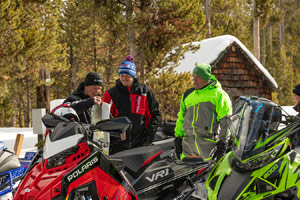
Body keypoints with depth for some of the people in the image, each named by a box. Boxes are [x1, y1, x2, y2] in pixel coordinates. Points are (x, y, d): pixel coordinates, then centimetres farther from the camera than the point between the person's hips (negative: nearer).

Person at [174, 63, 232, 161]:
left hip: (208, 141, -5)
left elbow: (225, 120, -4)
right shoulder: (187, 95, 18)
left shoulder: (218, 94, 0)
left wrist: (222, 142, -9)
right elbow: (181, 118, 27)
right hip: (188, 141, 5)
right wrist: (178, 136, 21)